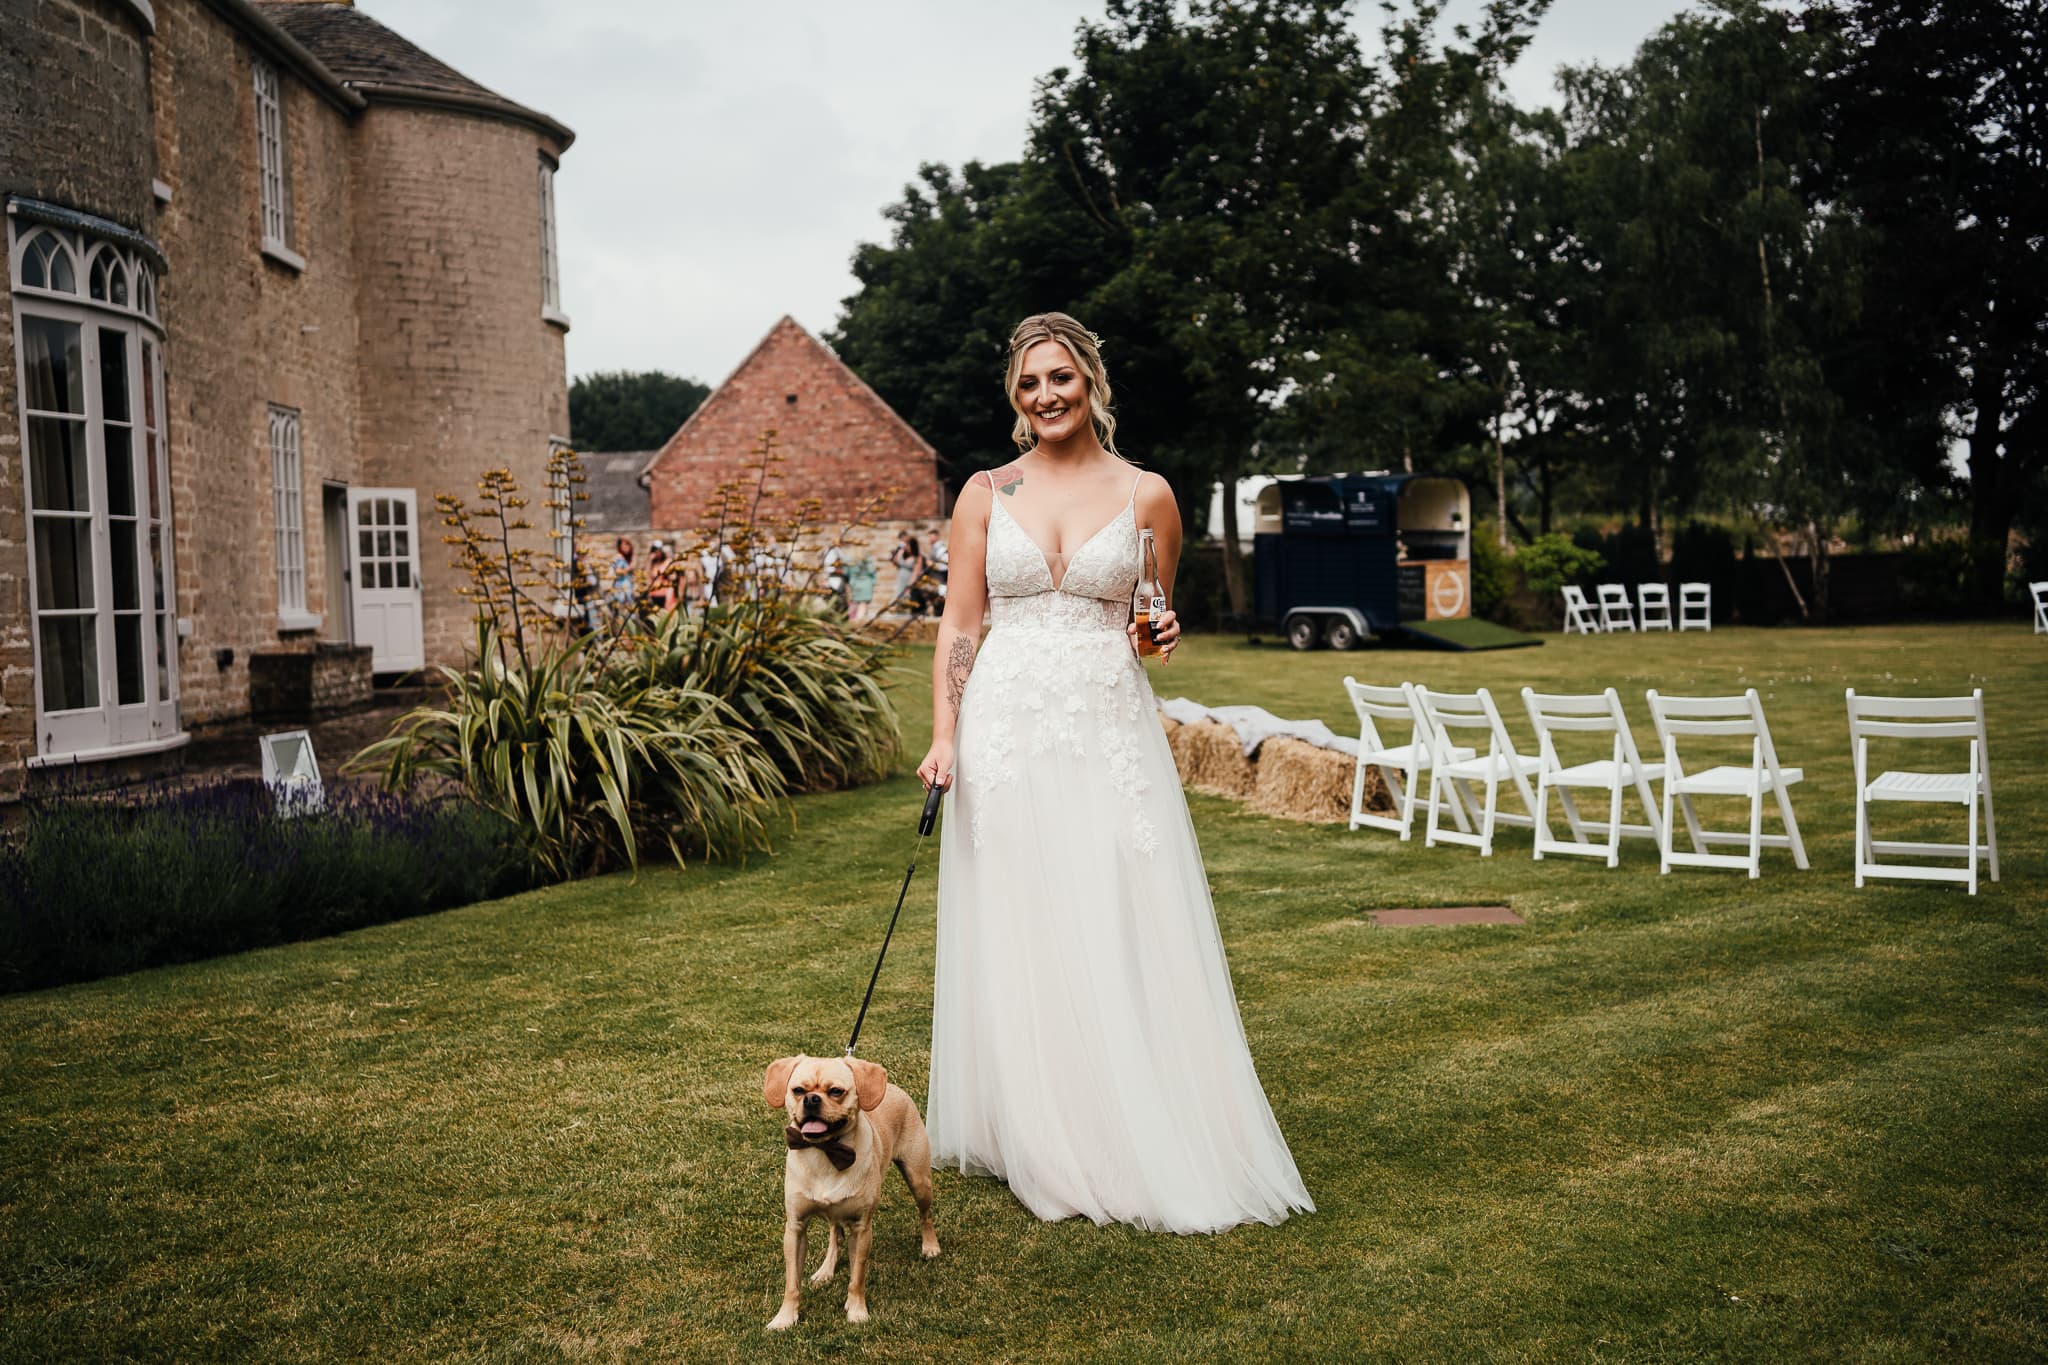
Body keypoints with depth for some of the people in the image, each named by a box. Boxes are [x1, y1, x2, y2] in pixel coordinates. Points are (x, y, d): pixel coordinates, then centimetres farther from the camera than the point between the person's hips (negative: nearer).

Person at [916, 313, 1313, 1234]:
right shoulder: (985, 494, 7)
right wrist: (943, 737, -3)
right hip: (1007, 731, 1)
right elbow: (958, 623, 6)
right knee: (1017, 936, 4)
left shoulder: (1146, 495, 6)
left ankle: (1141, 1146, 13)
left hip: (1109, 731, 0)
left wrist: (1164, 635, -8)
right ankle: (1040, 1145, 17)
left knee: (1123, 932, 0)